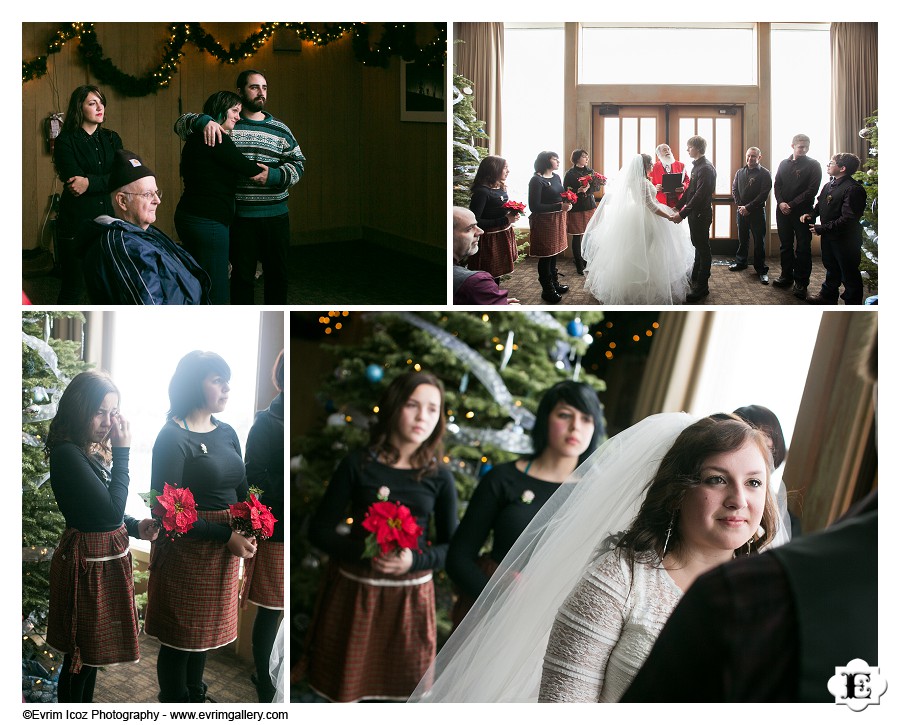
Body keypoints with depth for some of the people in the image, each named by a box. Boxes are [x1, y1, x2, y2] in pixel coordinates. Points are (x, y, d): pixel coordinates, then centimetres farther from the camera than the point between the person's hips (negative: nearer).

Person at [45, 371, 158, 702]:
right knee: (81, 656, 3)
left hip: (109, 559, 9)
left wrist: (136, 527, -3)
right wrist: (122, 451, -21)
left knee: (93, 651, 20)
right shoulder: (67, 454, -20)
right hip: (87, 564, -9)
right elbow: (111, 510, -25)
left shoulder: (95, 450, 8)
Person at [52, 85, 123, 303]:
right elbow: (72, 180, -14)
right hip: (75, 222, -4)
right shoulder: (65, 141, -1)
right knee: (74, 288, 2)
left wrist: (90, 183, -16)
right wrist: (104, 181, -14)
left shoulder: (111, 139, 12)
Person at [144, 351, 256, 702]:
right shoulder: (173, 438, -15)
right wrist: (227, 535, -21)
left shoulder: (227, 432, 6)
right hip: (187, 547, -7)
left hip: (226, 547, 7)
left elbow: (241, 490, 10)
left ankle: (195, 695, 35)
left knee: (206, 629, 19)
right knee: (180, 634, 6)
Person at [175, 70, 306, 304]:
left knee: (277, 273, 10)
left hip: (276, 216, 3)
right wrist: (203, 121, -23)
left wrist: (274, 175, -12)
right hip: (240, 216, -3)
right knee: (242, 275, 4)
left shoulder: (280, 130, 10)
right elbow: (181, 124, 0)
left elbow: (298, 163, 8)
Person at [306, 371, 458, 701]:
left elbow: (452, 545, 3)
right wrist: (363, 554, -21)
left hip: (410, 596, 1)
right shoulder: (358, 465, -5)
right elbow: (319, 529, -4)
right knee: (346, 690, 8)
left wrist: (414, 560, -18)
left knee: (396, 692, 7)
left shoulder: (439, 478, 1)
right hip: (355, 591, -1)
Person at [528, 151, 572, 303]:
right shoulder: (537, 180, -16)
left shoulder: (556, 177, 8)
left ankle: (554, 283, 30)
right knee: (546, 256, 1)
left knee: (554, 252, 17)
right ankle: (547, 289, 11)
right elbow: (534, 206, -20)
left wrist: (567, 202, -3)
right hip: (544, 221, -8)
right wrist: (559, 206, -22)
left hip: (557, 220, 8)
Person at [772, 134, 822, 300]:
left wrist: (792, 205, -14)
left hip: (802, 211, -4)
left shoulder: (813, 165, -2)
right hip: (783, 211, 4)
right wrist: (781, 202, -9)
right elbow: (777, 185, 10)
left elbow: (812, 190, -10)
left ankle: (801, 282, 2)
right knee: (785, 245, 11)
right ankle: (787, 276, 23)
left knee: (803, 247, -2)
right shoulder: (784, 164, 11)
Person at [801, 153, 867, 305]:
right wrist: (811, 215, 1)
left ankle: (853, 304, 13)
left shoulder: (853, 189, -23)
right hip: (829, 236, 9)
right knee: (831, 268, 25)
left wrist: (822, 228, -23)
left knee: (849, 274, 2)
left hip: (845, 239, -9)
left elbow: (848, 219, -27)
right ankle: (828, 295, 40)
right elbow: (820, 205, 22)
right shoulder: (829, 186, 7)